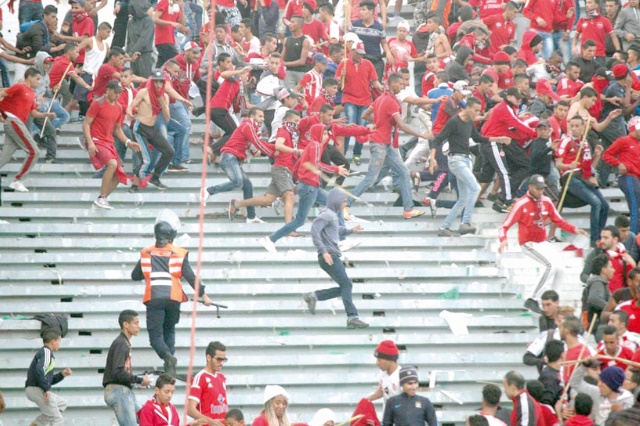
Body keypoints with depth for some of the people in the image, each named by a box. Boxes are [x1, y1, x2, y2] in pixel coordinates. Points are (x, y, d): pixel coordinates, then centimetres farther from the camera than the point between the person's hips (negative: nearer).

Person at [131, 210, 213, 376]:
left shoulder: (146, 253, 7)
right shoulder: (179, 254, 3)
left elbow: (135, 276, 17)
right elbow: (190, 277, 0)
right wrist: (203, 295, 8)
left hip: (154, 300, -1)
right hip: (173, 299, 1)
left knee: (155, 335, 0)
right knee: (169, 331, 21)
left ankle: (167, 356, -30)